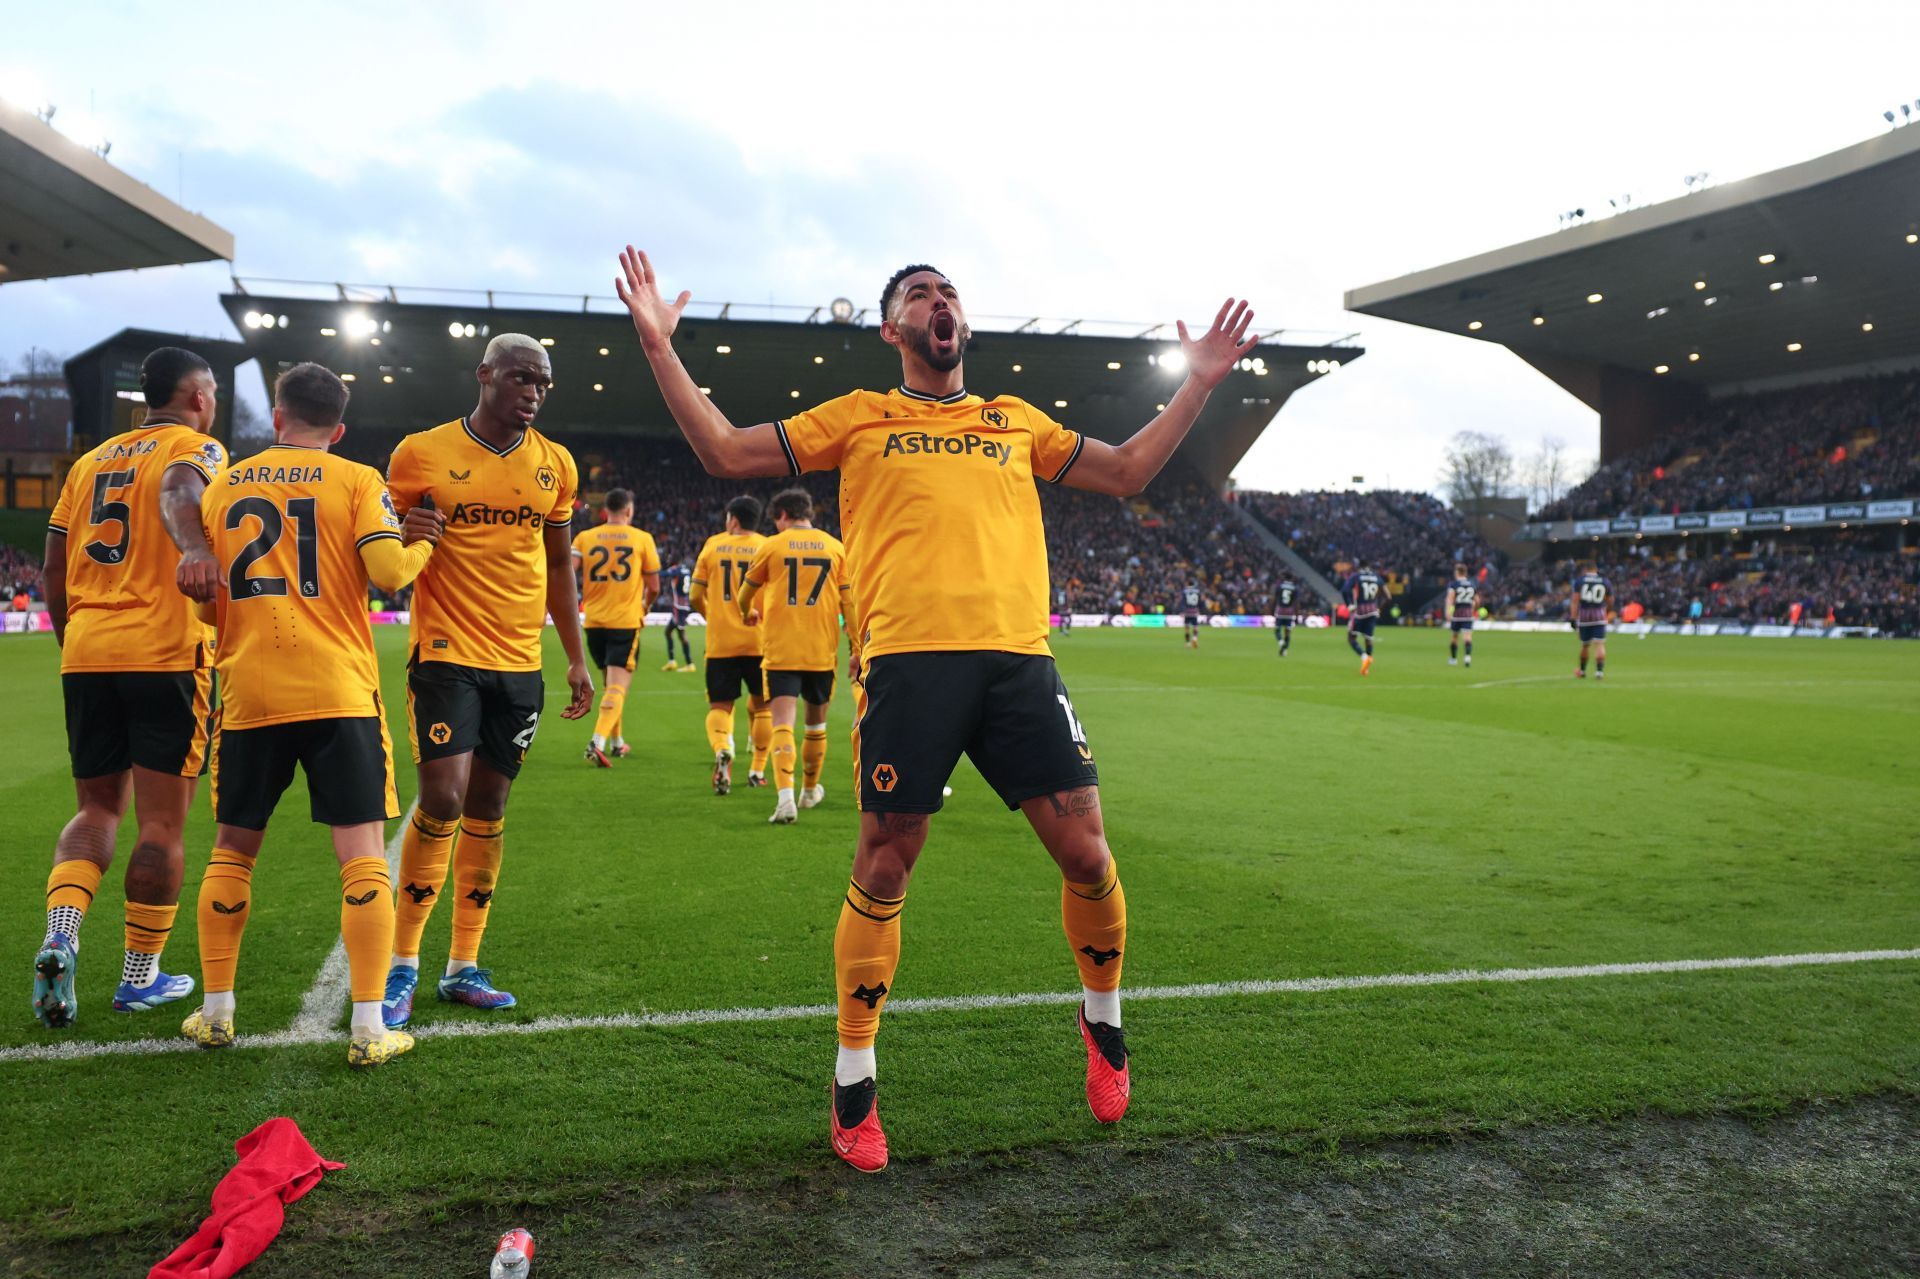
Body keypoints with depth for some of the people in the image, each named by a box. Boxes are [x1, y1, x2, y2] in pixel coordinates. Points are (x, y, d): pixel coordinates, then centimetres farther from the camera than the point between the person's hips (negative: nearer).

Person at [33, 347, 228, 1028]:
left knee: (96, 809, 17)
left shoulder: (90, 461, 20)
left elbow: (54, 577, 18)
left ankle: (58, 939, -4)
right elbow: (179, 487, -25)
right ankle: (142, 977, 11)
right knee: (162, 822, 3)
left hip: (85, 655, 6)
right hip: (166, 655, -6)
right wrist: (194, 547, -43)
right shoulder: (197, 448, 2)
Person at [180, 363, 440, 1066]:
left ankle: (215, 1010, 24)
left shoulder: (223, 487, 12)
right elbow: (389, 570, -12)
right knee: (362, 852, -1)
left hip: (248, 692, 4)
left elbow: (204, 602, 14)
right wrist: (422, 544, 8)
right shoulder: (356, 480, 0)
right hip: (338, 691, -3)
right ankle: (369, 1028, -3)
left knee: (232, 848, 18)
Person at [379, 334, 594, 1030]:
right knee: (443, 797, -12)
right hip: (447, 654, -4)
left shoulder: (555, 464, 8)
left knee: (489, 805, 8)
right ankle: (403, 962, 5)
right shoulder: (422, 453, -3)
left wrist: (577, 658, 13)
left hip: (520, 661, 4)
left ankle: (464, 966, 17)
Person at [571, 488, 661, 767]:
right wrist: (644, 607, 20)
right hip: (626, 621, -4)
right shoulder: (642, 539, -1)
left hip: (594, 621, 4)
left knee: (609, 683, 20)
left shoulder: (584, 537, 4)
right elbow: (653, 586, 1)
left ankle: (616, 742, 31)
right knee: (618, 686, -5)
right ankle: (598, 742, -22)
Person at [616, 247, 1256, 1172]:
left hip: (1018, 654, 3)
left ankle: (1102, 1021, 28)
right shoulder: (860, 417, 17)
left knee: (1086, 853, -1)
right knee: (883, 869, 0)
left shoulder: (1016, 422, 25)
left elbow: (1126, 472, 31)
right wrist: (659, 347, 10)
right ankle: (853, 1082, 17)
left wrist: (1200, 382, 30)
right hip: (908, 658, -2)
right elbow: (725, 452, 15)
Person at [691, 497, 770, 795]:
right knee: (761, 705, 16)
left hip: (720, 641, 0)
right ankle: (758, 770, 19)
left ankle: (722, 750, -23)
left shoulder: (713, 545, 4)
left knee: (719, 706, 7)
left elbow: (696, 597, 6)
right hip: (759, 640, 0)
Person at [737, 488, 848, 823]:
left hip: (780, 648, -2)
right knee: (816, 722, 18)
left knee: (783, 723, -8)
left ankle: (785, 796, -25)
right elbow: (847, 601, 2)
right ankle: (810, 790, 34)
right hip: (822, 650, 3)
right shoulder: (835, 547, 5)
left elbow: (746, 592, 15)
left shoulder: (772, 546, 2)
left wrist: (749, 614, 37)